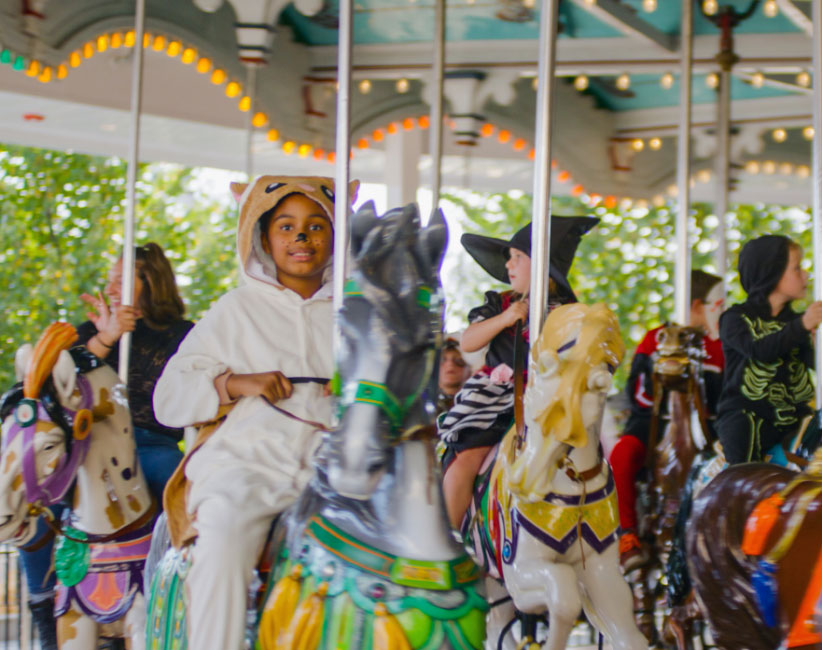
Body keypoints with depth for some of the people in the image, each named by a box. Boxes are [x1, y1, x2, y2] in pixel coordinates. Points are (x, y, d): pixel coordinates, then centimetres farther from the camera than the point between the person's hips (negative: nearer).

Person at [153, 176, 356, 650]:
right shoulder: (237, 311, 15)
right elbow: (169, 397, 12)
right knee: (223, 544, -32)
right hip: (248, 463, -1)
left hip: (332, 465, 1)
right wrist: (236, 383, -6)